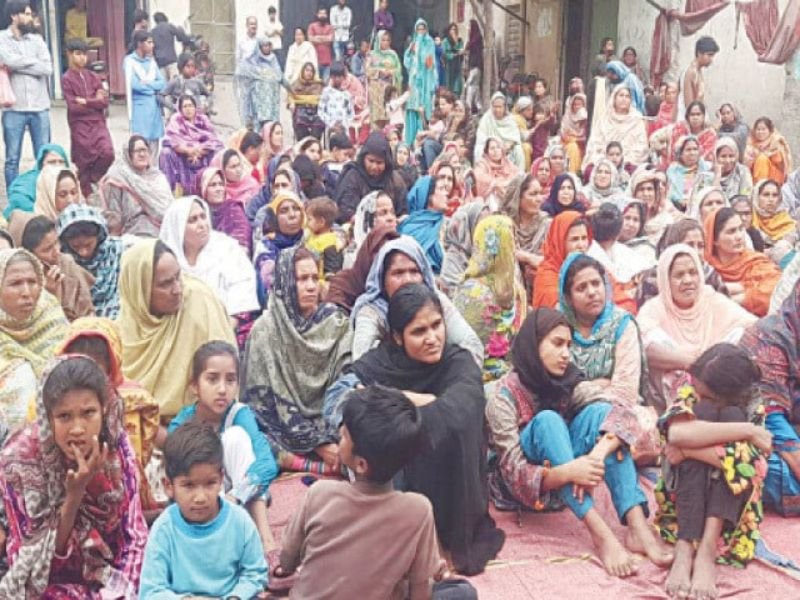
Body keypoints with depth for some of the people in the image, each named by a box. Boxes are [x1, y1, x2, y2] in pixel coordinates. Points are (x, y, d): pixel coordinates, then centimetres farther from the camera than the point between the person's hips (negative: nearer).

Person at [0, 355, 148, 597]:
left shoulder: (116, 443, -12)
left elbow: (133, 535, -5)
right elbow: (39, 558, -13)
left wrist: (123, 591, -17)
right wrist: (74, 494, -25)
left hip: (110, 580, 1)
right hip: (48, 586, -1)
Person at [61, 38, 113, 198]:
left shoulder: (93, 77, 9)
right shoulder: (67, 79, -3)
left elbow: (105, 101, 0)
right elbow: (73, 107, -11)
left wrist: (86, 101, -12)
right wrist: (95, 101, -6)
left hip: (98, 122, 3)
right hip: (80, 126, -3)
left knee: (108, 153, -18)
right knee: (84, 163, 1)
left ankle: (94, 178, 7)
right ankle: (87, 196, 13)